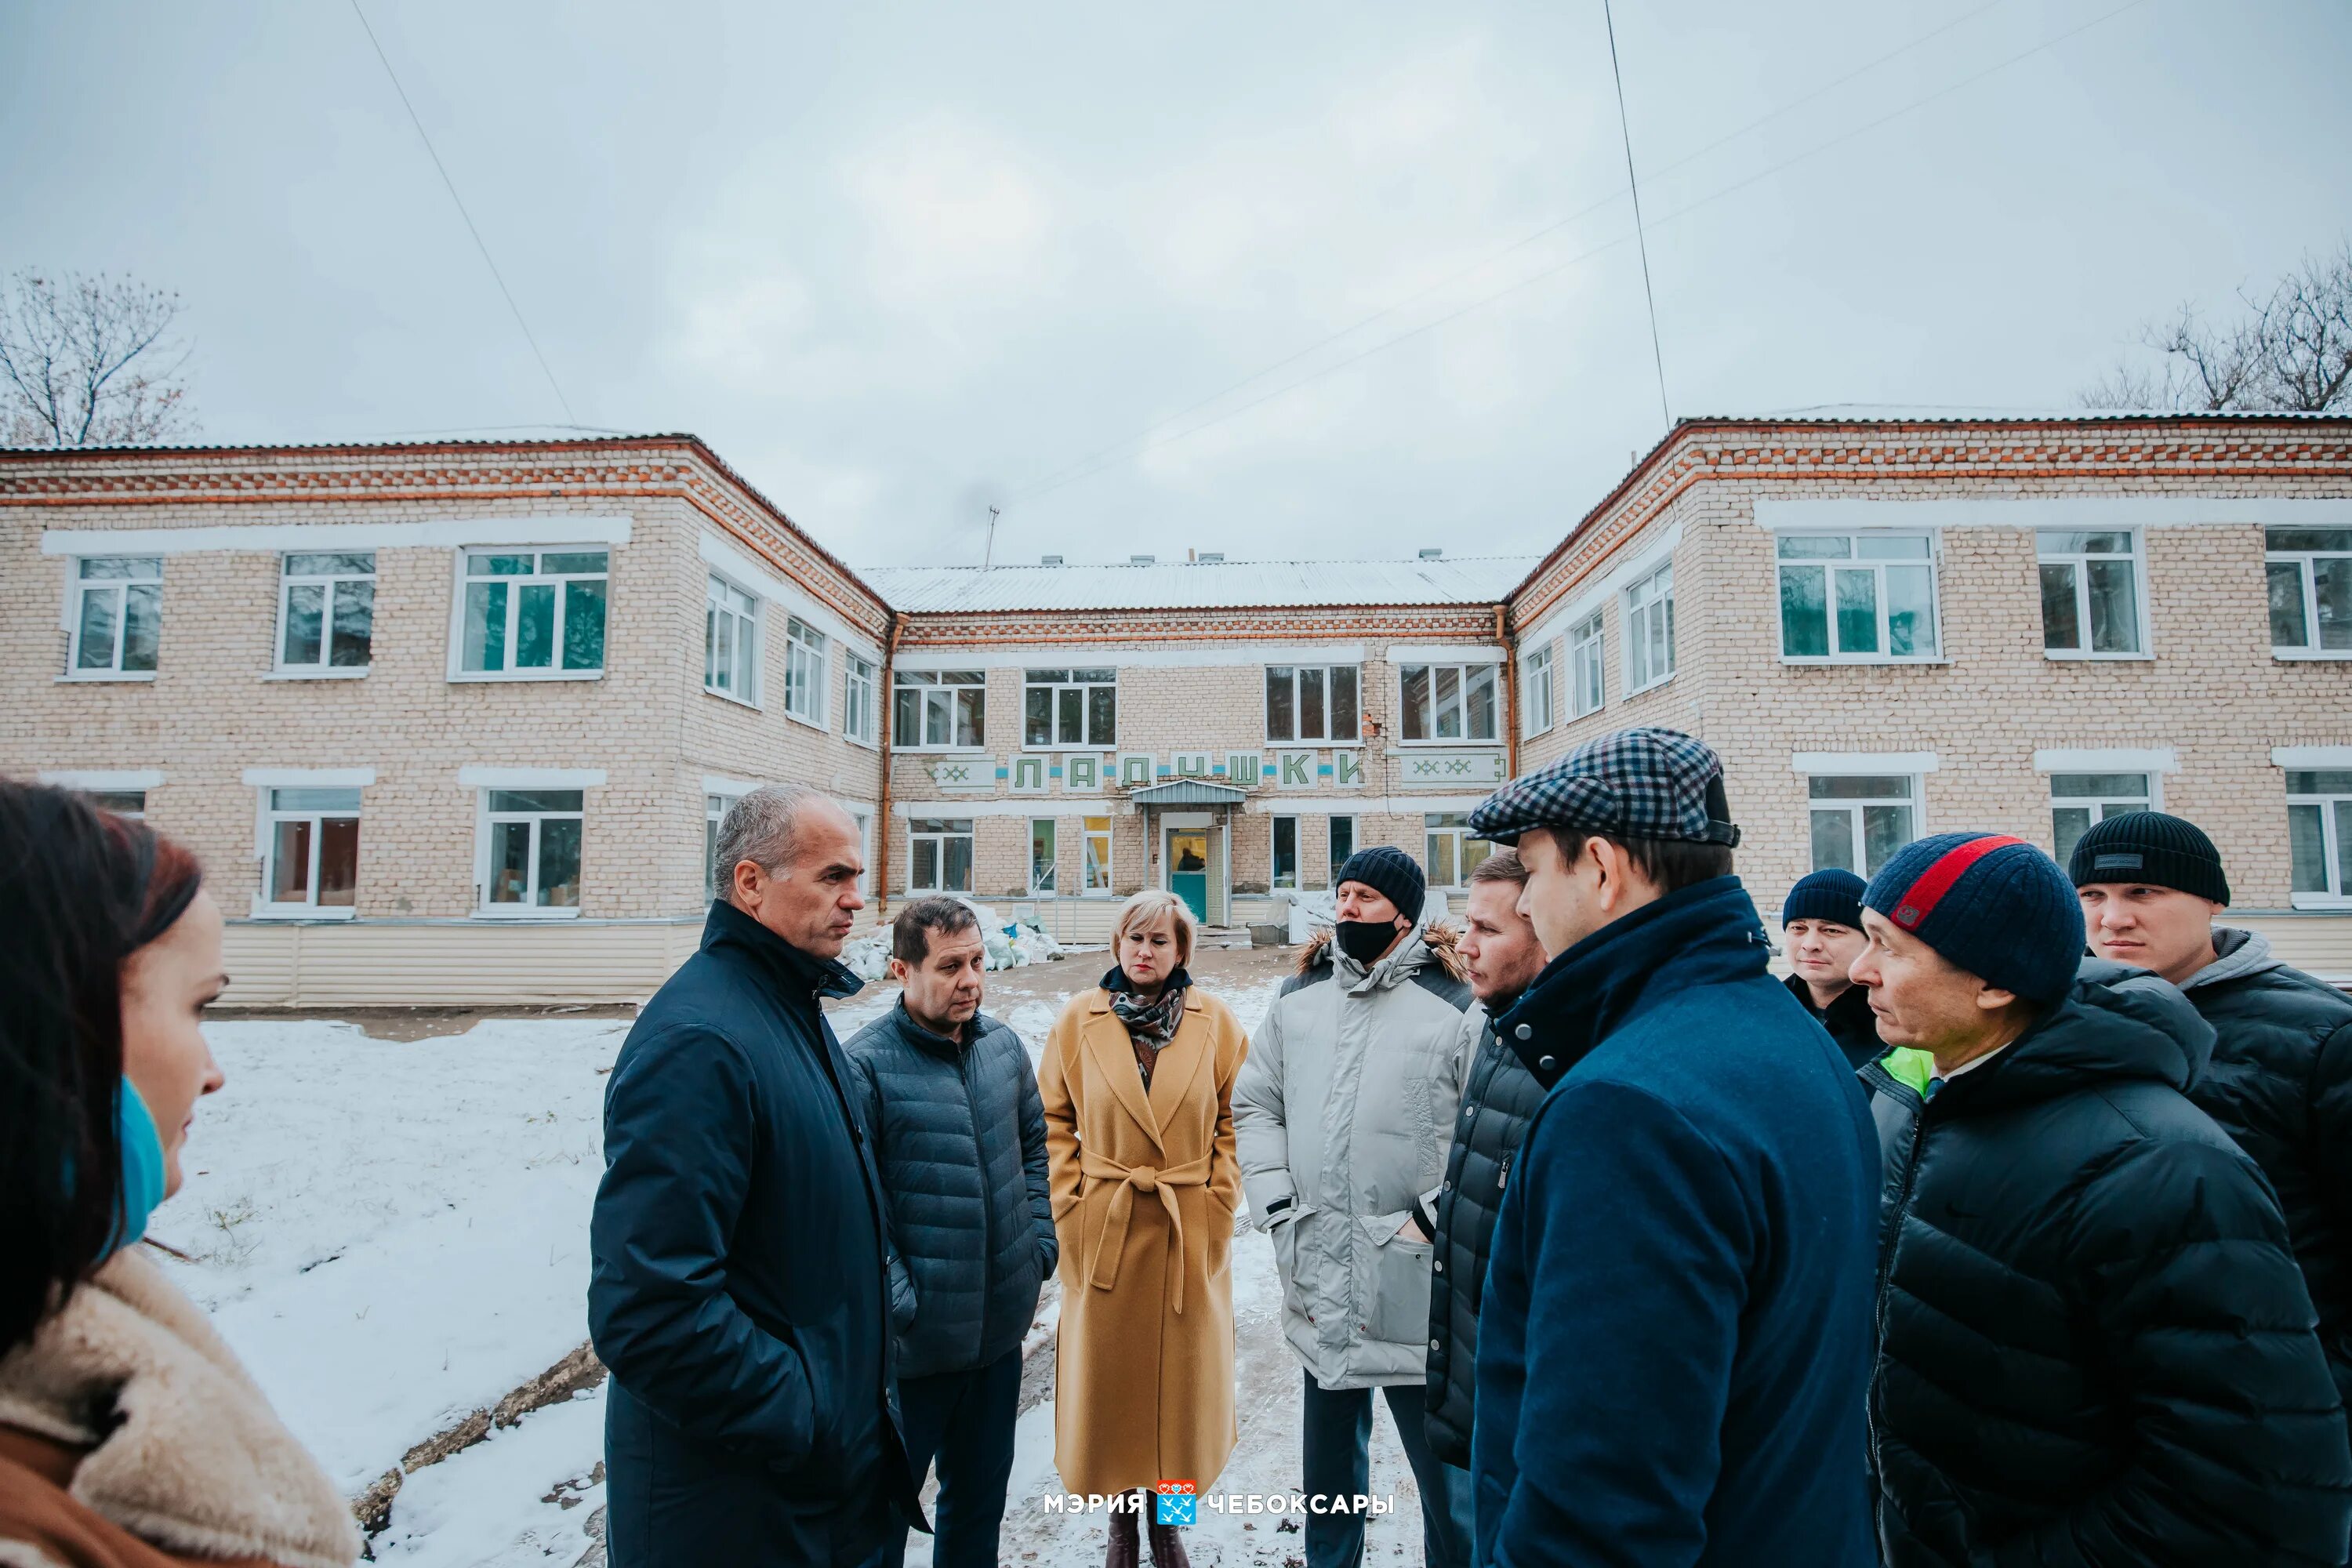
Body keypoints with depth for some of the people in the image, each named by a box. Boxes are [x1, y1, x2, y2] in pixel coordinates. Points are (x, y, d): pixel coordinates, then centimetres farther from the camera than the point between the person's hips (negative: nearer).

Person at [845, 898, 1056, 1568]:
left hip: (1001, 1327, 6)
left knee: (982, 1493, 24)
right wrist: (898, 1300, -18)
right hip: (912, 1338, -5)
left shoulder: (1004, 1046, 0)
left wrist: (1040, 1240, 5)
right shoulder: (866, 1063, -19)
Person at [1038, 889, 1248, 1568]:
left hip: (1191, 1233, 0)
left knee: (1182, 1376, 12)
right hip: (1104, 1230, 0)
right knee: (1108, 1377, 11)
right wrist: (1069, 1201, -4)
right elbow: (1053, 1118, 2)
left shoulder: (1216, 1022, -3)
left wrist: (1220, 1196, -4)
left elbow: (1239, 1118, 2)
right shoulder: (1080, 1019, -3)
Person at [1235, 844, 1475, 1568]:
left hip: (1414, 1287, -4)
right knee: (1329, 1451, 23)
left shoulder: (1454, 1002, -10)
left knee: (1441, 1455, 10)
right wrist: (1277, 1202, 1)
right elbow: (1254, 1104, 10)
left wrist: (1432, 1219, -12)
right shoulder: (1298, 997, 5)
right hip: (1319, 1279, 5)